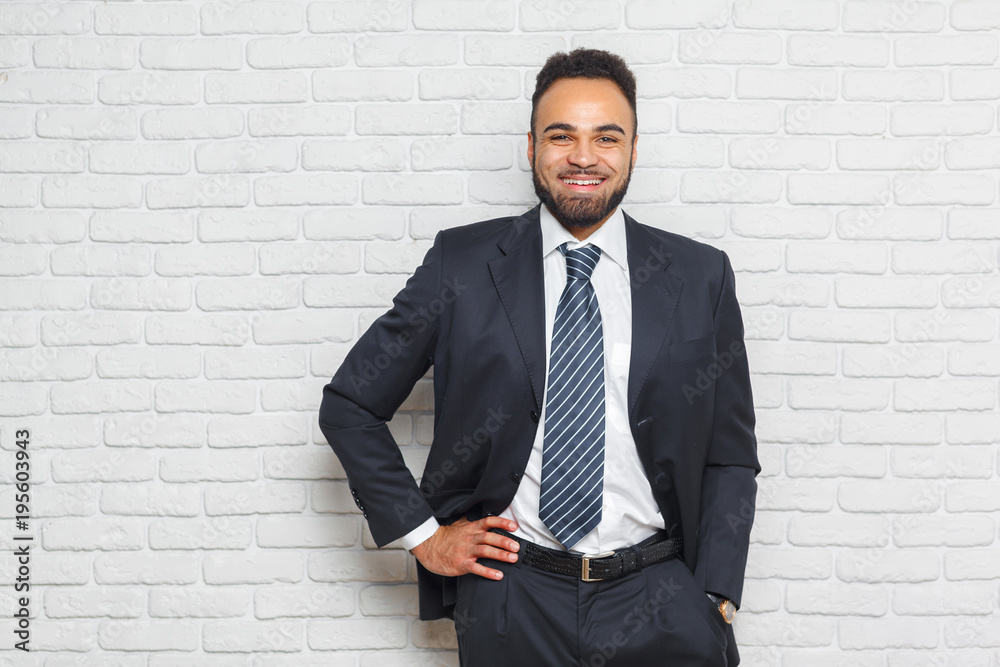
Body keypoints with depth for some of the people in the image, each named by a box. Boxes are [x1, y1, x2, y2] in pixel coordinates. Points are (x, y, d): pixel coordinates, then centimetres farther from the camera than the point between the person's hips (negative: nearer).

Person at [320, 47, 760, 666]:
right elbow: (349, 405, 4)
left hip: (658, 604, 1)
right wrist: (422, 534, -1)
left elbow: (730, 457, 6)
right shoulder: (462, 263, -2)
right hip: (512, 601, 0)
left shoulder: (701, 276, 1)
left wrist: (716, 602, -3)